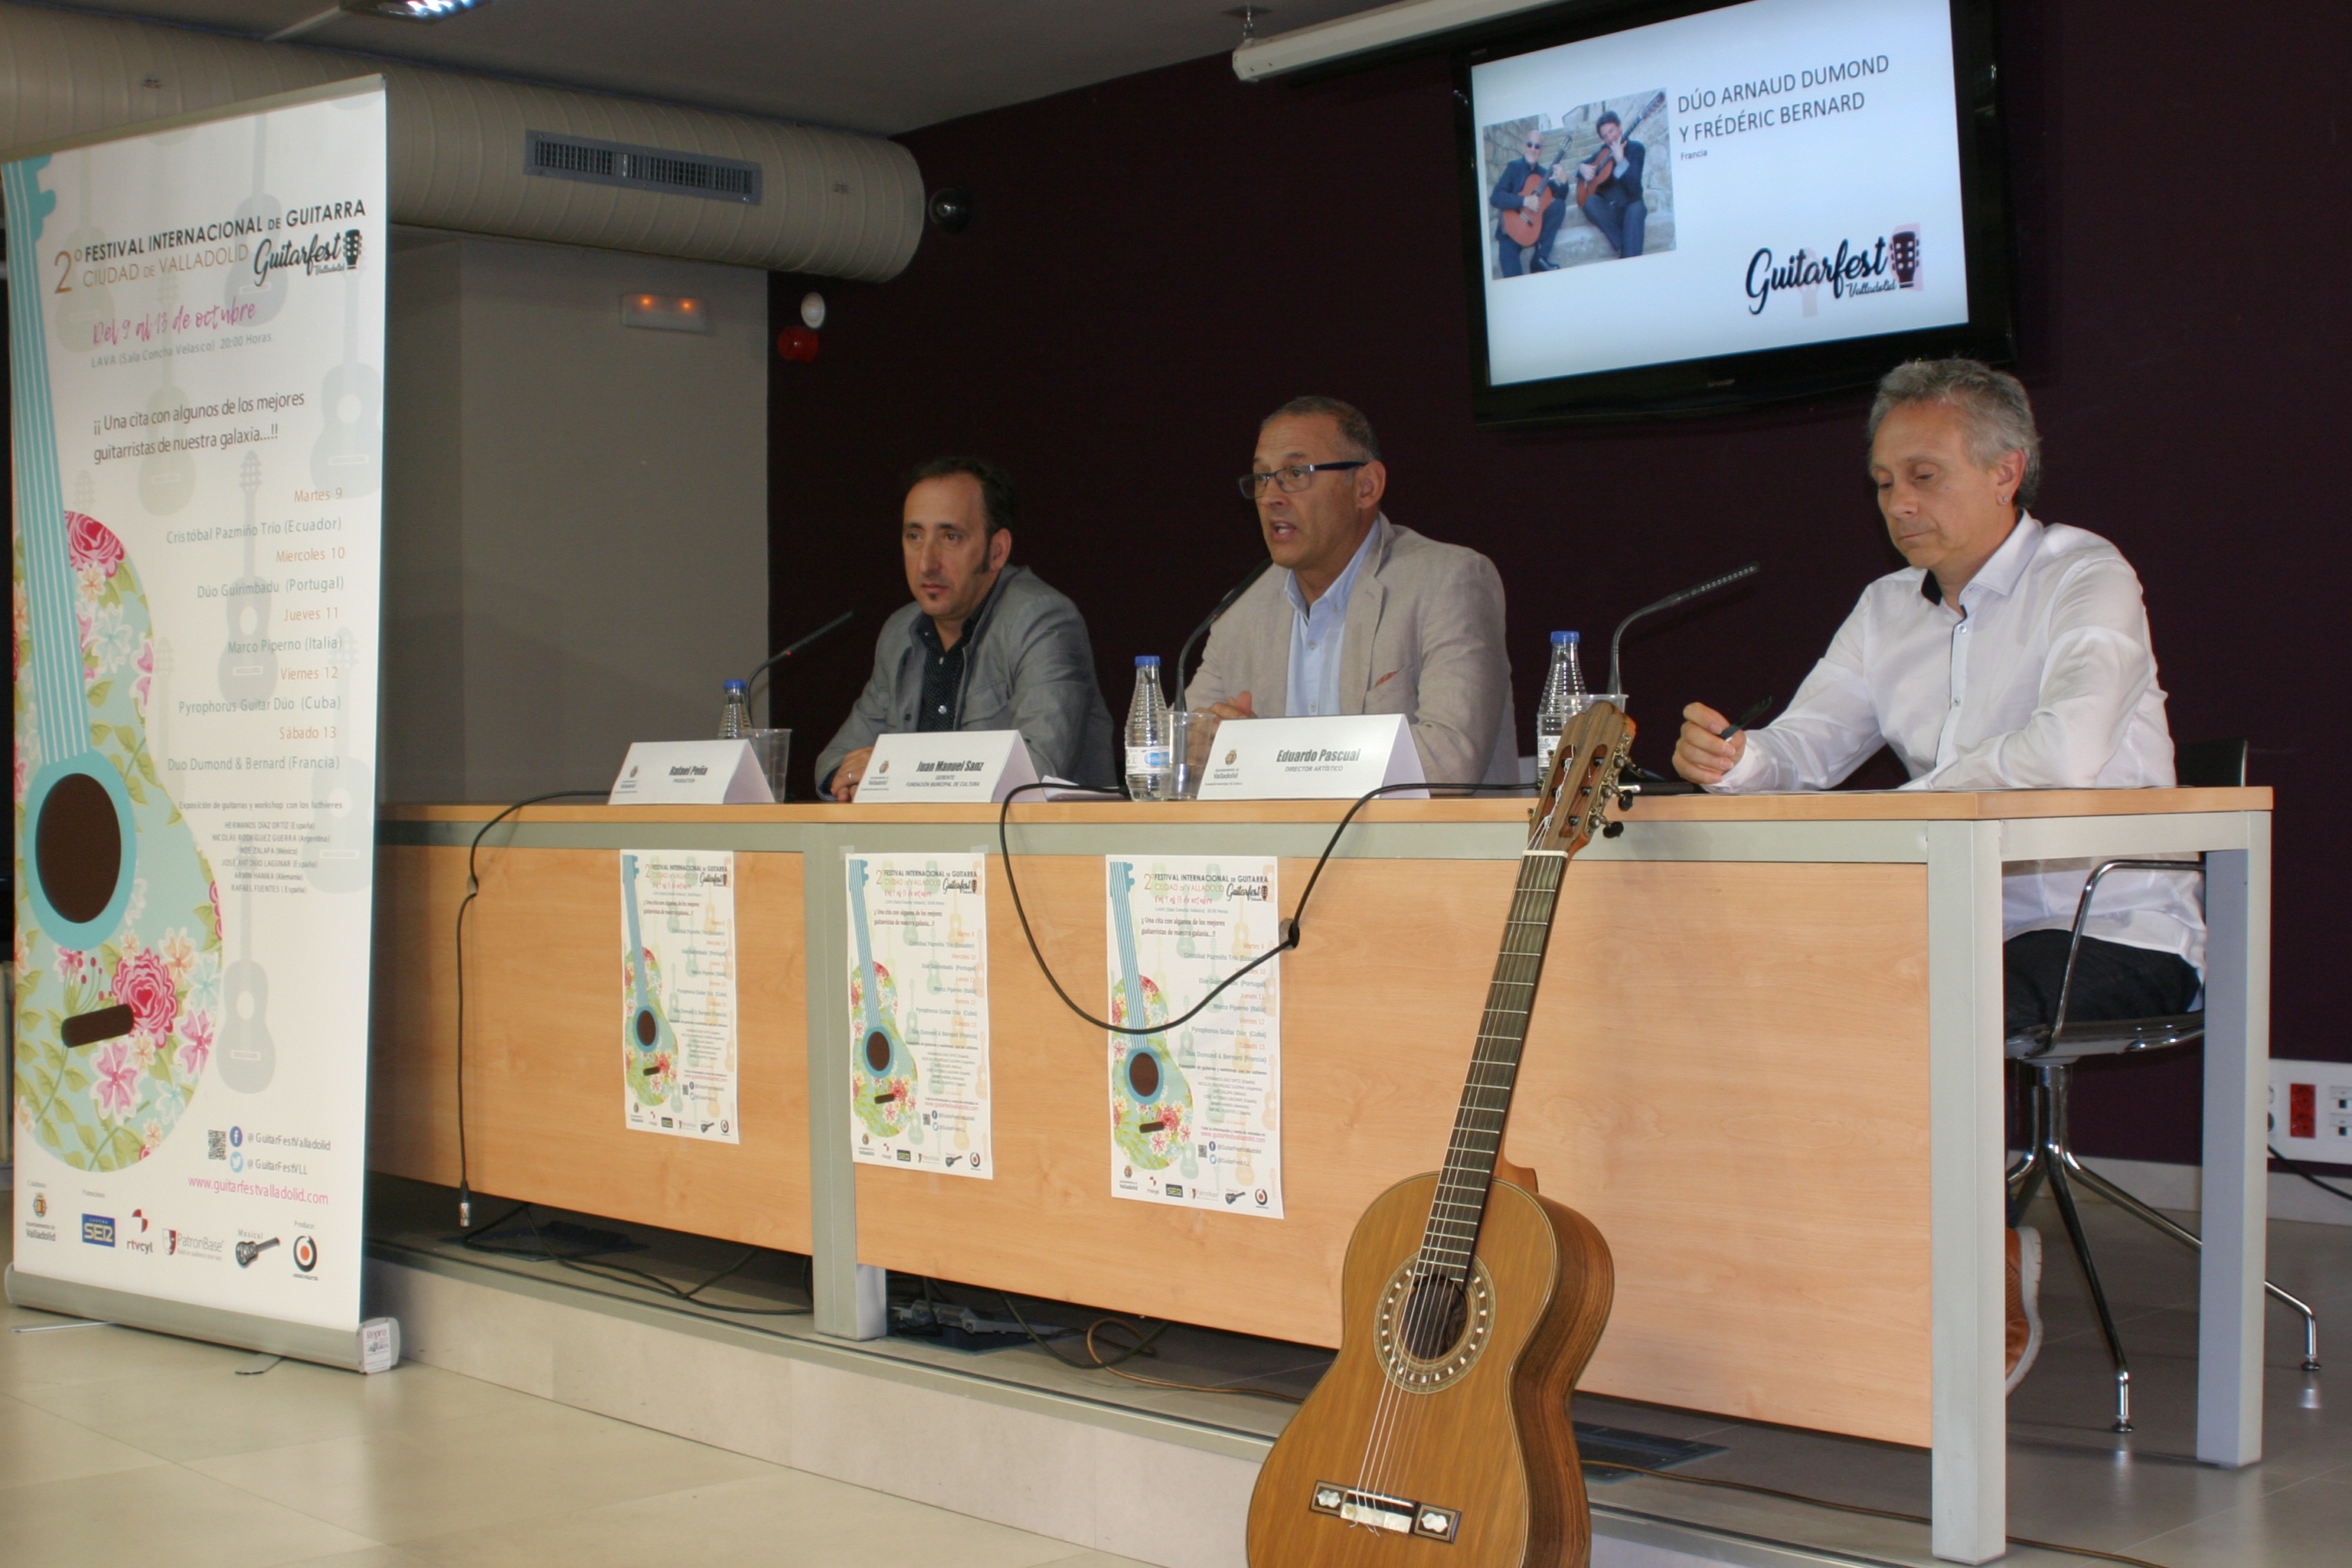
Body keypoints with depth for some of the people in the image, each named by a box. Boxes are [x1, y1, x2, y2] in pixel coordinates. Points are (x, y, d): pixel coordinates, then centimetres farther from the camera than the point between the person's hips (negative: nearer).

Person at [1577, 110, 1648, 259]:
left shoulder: (1636, 149, -2)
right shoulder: (1604, 151, 11)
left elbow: (1633, 187, -15)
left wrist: (1620, 159, -24)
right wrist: (1582, 168, -1)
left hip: (1630, 206, -3)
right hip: (1608, 210, 3)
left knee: (1637, 209, -38)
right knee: (1591, 201, -29)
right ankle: (1624, 246, -30)